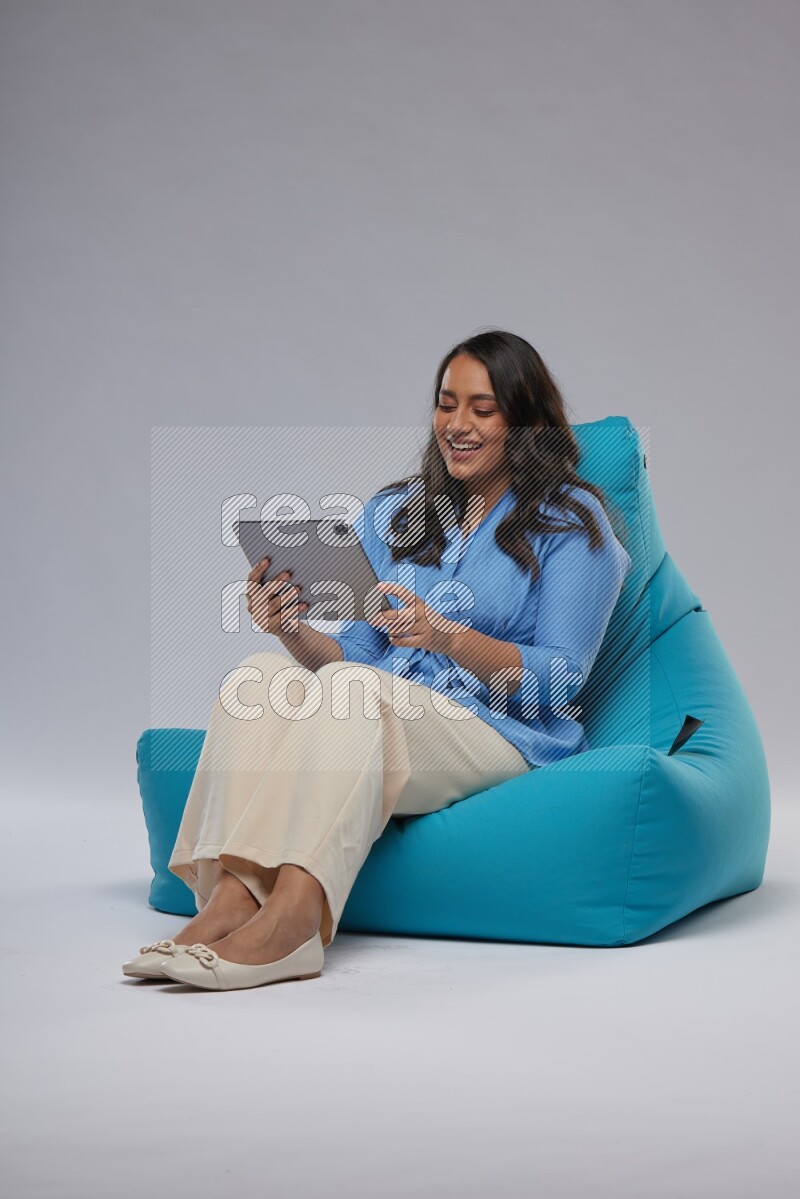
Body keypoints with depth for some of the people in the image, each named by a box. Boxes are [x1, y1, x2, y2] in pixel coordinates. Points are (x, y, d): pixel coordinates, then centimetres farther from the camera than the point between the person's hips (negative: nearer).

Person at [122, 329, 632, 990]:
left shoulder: (572, 520, 2)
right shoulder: (394, 512, 18)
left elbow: (562, 677, -7)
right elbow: (359, 652, 13)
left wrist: (448, 637, -23)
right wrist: (295, 633, -10)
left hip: (503, 735, -5)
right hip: (381, 726, 5)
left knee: (353, 688, -33)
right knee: (262, 676, -23)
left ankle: (289, 917, -46)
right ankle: (231, 895, -39)